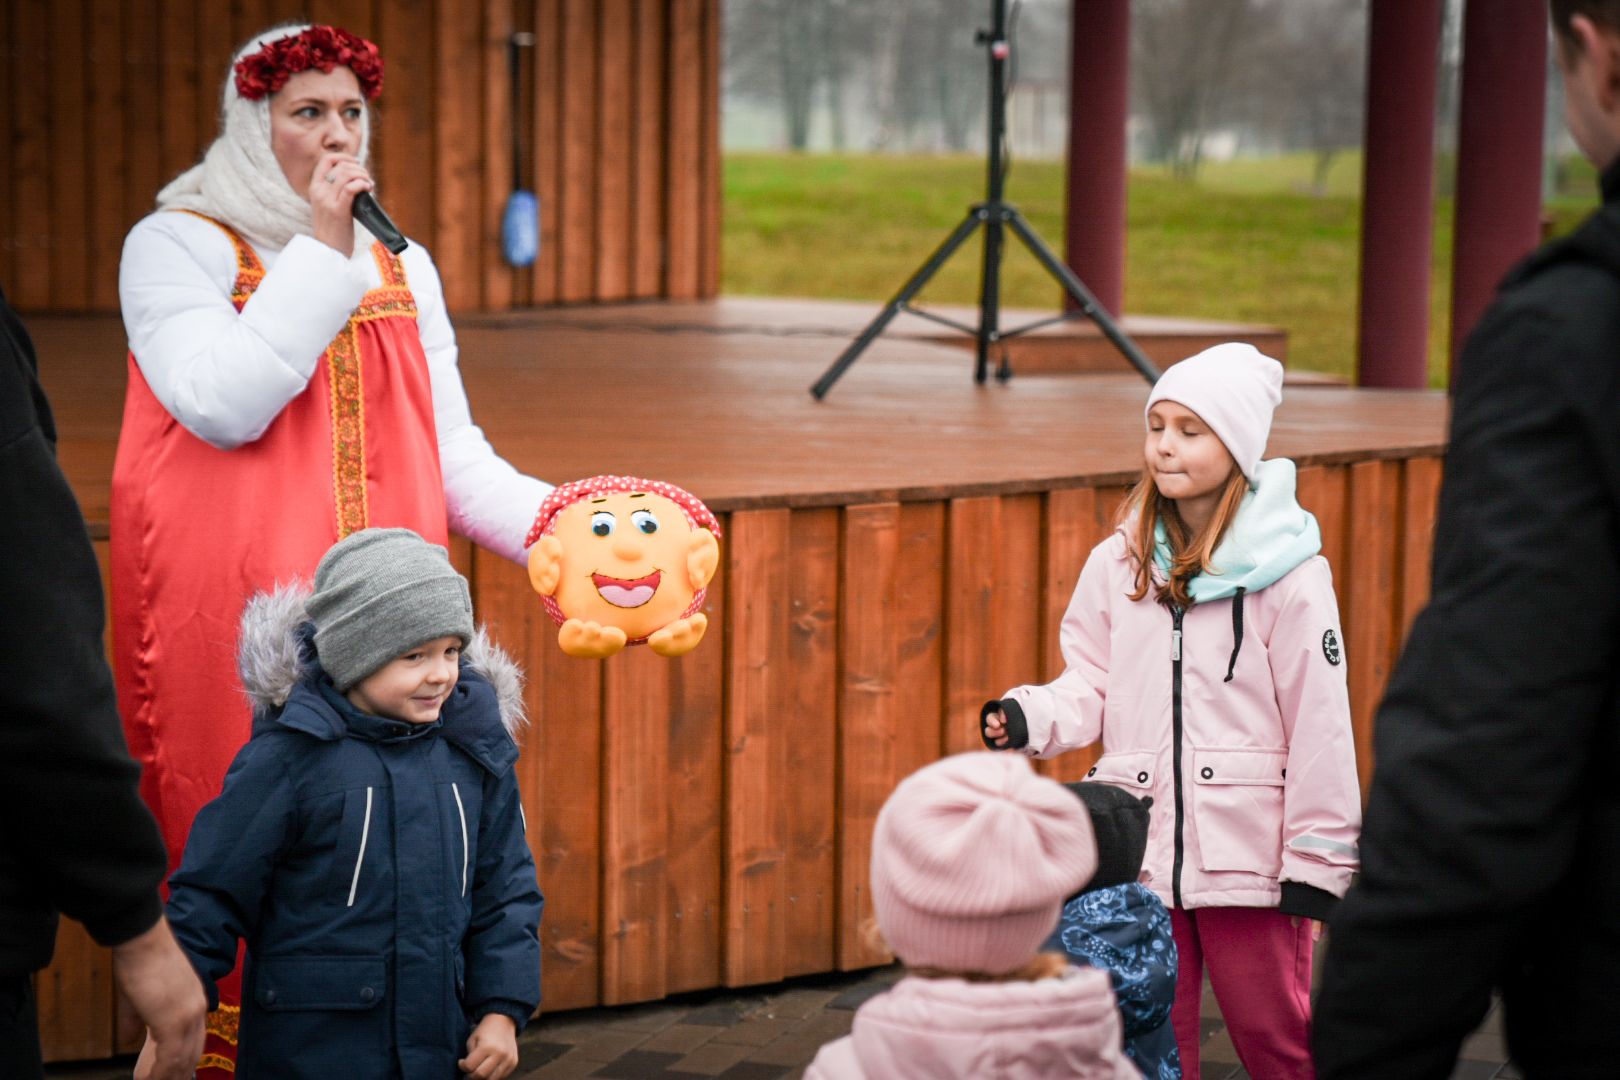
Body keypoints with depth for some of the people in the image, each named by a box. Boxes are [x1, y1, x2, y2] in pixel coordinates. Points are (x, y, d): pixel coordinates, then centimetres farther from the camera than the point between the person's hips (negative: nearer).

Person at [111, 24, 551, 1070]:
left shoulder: (404, 268, 17)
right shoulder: (179, 246, 2)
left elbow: (455, 458, 12)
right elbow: (224, 404, -15)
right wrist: (321, 249, -11)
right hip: (235, 622, -4)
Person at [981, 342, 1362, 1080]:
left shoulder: (1290, 575, -6)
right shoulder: (1119, 564, 7)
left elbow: (1319, 722, -6)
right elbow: (1092, 691, 12)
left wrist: (1318, 861, -7)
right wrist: (1029, 719, -10)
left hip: (1249, 850, -4)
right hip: (1141, 849, 4)